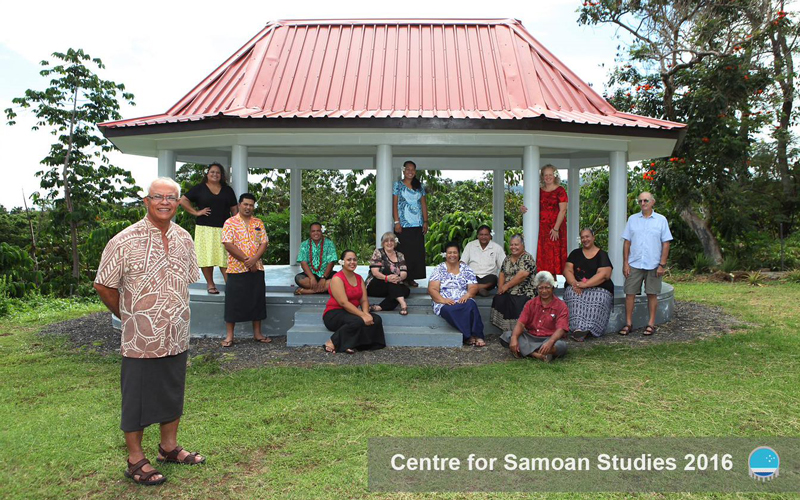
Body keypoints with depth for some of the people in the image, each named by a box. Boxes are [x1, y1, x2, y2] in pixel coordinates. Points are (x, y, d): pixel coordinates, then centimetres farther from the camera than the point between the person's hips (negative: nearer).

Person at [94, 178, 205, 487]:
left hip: (177, 337, 6)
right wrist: (126, 316, 2)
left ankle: (169, 447, 35)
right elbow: (104, 285, -6)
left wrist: (173, 314, 12)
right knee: (137, 398, 6)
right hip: (141, 340, -5)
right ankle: (135, 460, 21)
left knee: (173, 392, 17)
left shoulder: (184, 239, 4)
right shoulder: (125, 241, -12)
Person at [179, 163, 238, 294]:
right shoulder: (200, 188, 7)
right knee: (207, 256, -2)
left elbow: (234, 209, 14)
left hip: (223, 229, 1)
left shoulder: (227, 190, 14)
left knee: (225, 257, -4)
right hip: (205, 228, -1)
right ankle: (210, 284, 9)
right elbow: (183, 200, 5)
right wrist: (196, 212, -3)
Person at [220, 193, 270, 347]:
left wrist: (254, 259, -13)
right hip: (236, 269, -4)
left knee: (257, 300, 8)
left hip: (256, 268, 4)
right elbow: (228, 245, -11)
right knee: (233, 302, 0)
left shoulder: (258, 223, 10)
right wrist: (246, 260, -15)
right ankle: (229, 336, 7)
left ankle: (257, 333, 18)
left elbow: (264, 243, 4)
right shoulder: (230, 223, -2)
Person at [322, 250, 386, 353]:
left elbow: (364, 300, 3)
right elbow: (343, 302, -22)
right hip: (334, 314, -8)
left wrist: (366, 313, -19)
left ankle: (349, 345, -17)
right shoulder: (337, 278, -12)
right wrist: (363, 315, -28)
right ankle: (332, 343, -18)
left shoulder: (359, 278, 11)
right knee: (358, 321, -34)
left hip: (350, 313, 8)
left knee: (376, 319, -15)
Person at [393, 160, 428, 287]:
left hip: (418, 225, 4)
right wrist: (397, 222, -10)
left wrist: (425, 222, 4)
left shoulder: (420, 186, 13)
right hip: (403, 225, -3)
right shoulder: (398, 185, 4)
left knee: (417, 252, 1)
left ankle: (412, 278, 7)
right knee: (404, 252, -4)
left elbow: (424, 204, 12)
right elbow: (394, 205, -1)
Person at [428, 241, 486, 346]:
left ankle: (476, 335, -28)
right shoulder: (439, 270, 6)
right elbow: (432, 289, -3)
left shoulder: (466, 269, 12)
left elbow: (473, 287, 6)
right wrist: (443, 300, -20)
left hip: (463, 301, 2)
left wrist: (467, 295, -17)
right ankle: (468, 335, -26)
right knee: (449, 310, -37)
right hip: (445, 304, -1)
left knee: (470, 305, -34)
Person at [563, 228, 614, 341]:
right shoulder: (575, 253, 16)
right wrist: (574, 283, -15)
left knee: (598, 299, -34)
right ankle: (583, 329, -41)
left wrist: (585, 284, -20)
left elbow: (603, 274, -9)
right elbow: (567, 270, 6)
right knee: (572, 294, -31)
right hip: (576, 287, 2)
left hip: (599, 288, -2)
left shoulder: (602, 255, 5)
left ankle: (580, 329, -41)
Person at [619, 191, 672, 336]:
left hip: (653, 265, -1)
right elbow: (627, 242, 7)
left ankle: (651, 324, 14)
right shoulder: (632, 219, 8)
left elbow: (666, 244, 1)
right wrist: (625, 263, 0)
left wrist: (662, 264, -5)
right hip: (634, 264, 1)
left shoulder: (661, 220, 3)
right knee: (629, 293, 0)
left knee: (652, 294, 4)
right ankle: (628, 323, 8)